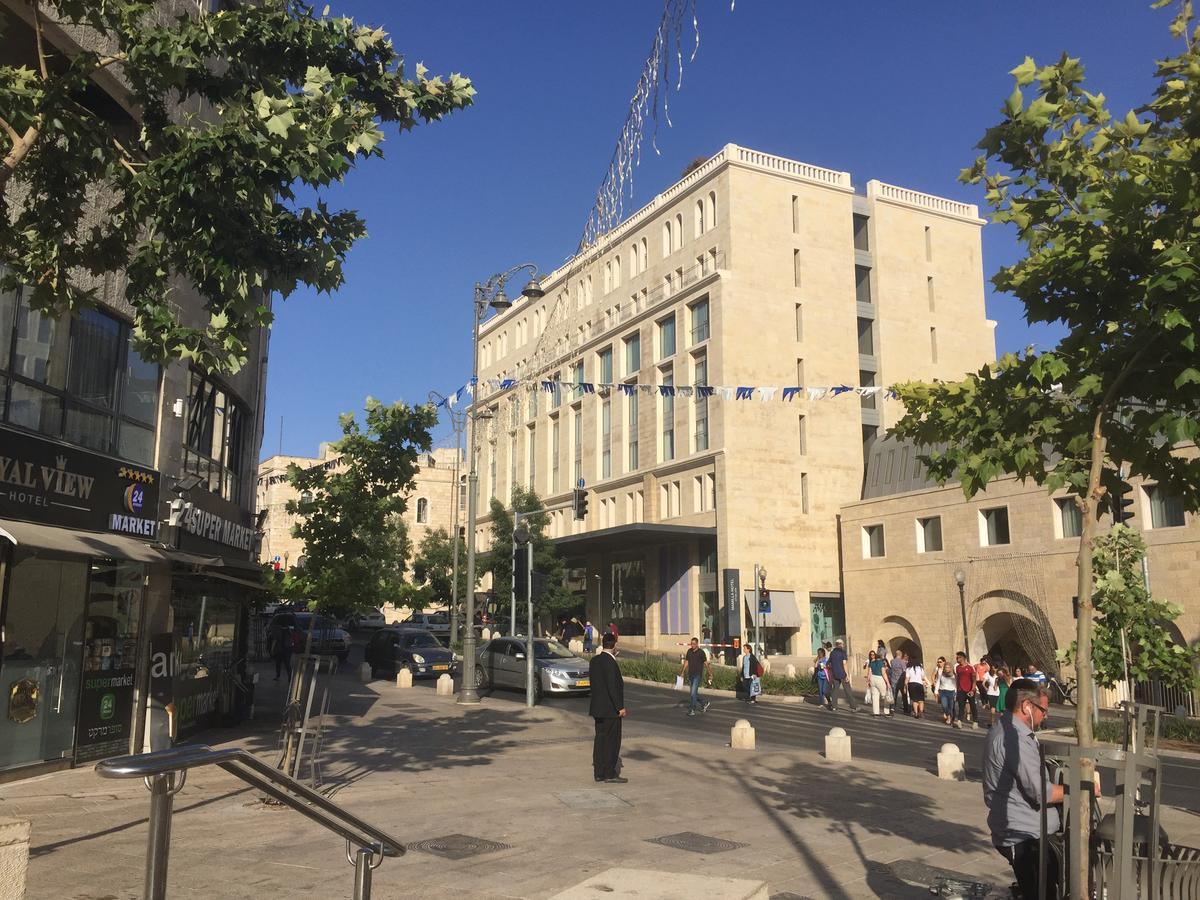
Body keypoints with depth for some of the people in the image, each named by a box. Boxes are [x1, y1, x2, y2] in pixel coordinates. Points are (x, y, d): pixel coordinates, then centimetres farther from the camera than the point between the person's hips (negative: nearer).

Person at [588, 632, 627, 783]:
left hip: (598, 707, 8)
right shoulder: (610, 662, -19)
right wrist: (620, 707, -16)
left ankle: (599, 772, 17)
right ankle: (610, 774, 3)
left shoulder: (594, 660, 7)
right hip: (610, 708, -8)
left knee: (600, 739, 13)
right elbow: (613, 686, -21)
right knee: (612, 740, -1)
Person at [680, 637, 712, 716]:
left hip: (697, 675, -6)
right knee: (694, 693, 13)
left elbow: (706, 663, -3)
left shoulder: (701, 652, -8)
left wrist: (710, 675, -1)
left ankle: (692, 710, -6)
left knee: (693, 693, -11)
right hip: (690, 675, 6)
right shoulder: (689, 651, 7)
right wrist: (682, 672, 5)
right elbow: (686, 662, 12)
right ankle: (704, 703, 32)